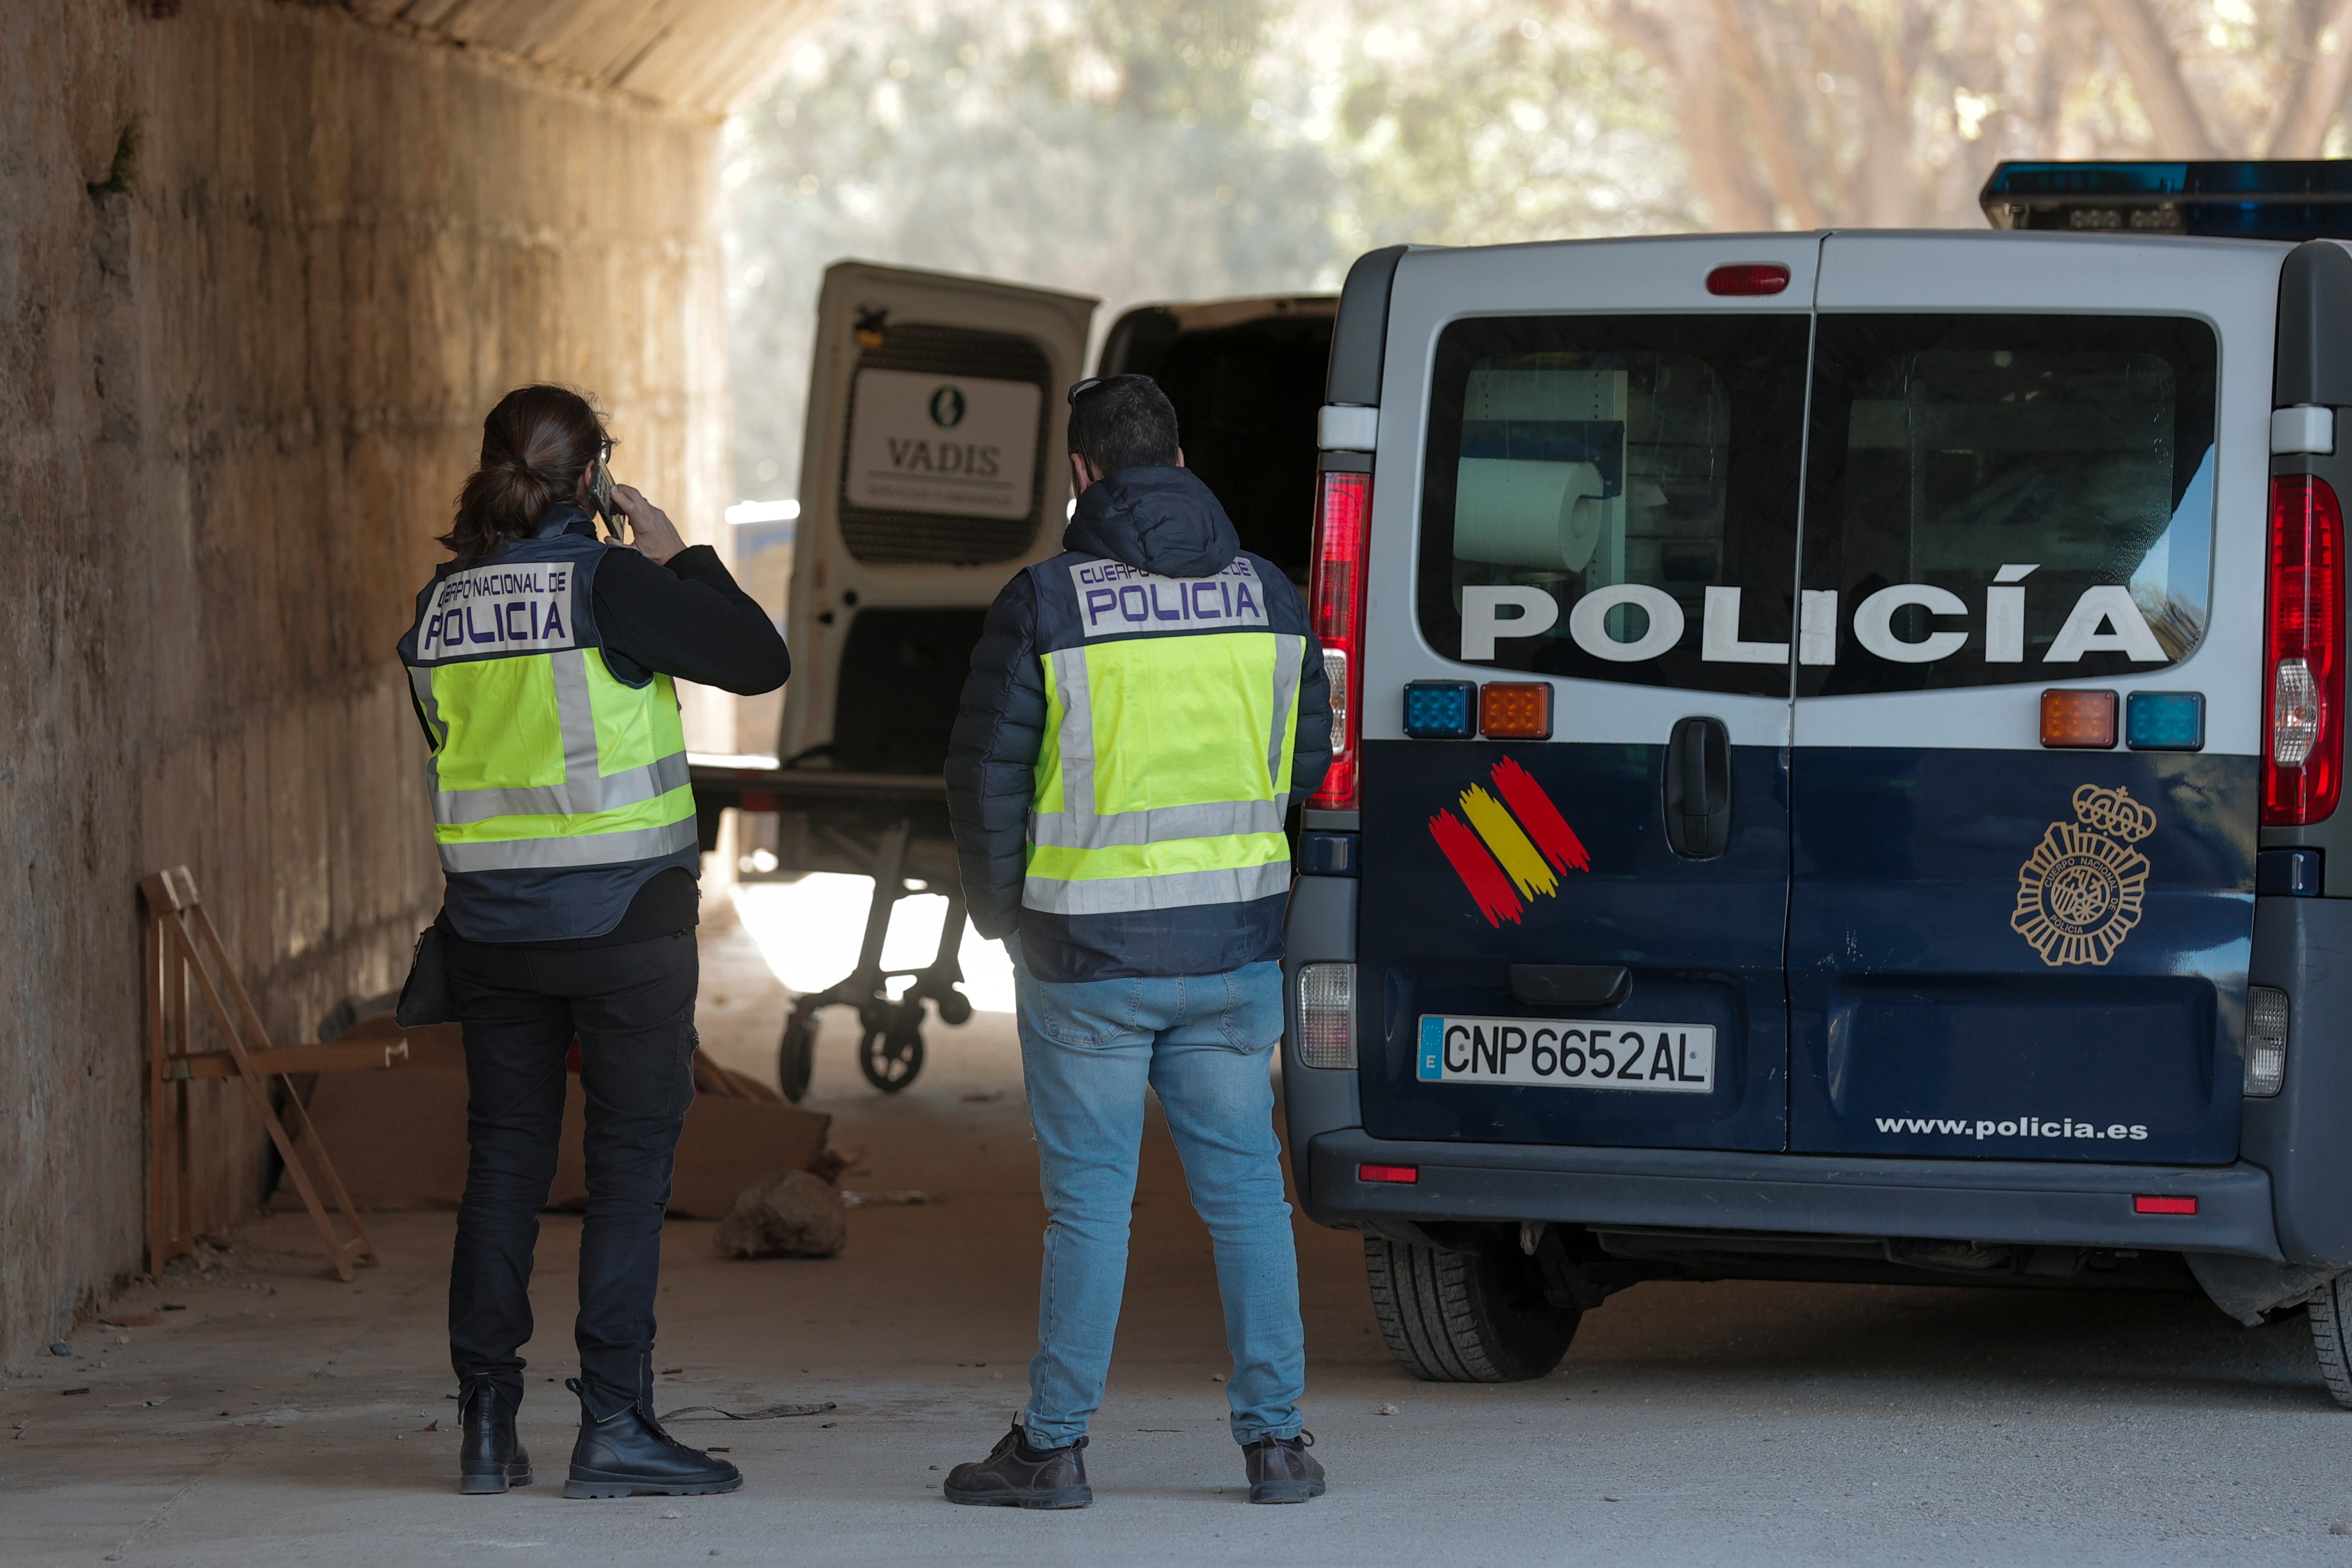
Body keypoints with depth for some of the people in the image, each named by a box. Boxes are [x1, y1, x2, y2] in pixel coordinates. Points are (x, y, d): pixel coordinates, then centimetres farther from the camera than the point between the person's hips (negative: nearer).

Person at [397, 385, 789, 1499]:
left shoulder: (442, 606, 5)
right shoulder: (607, 582, -13)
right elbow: (760, 658, -8)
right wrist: (680, 557, 1)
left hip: (492, 923, 5)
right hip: (622, 913, -5)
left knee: (504, 1160, 10)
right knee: (630, 1164, 0)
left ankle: (487, 1424, 10)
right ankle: (613, 1425, -3)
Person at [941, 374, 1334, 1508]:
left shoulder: (1046, 603, -10)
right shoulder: (1266, 596, 3)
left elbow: (985, 777, -5)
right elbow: (1305, 764, 12)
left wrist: (1004, 916, 10)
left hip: (1090, 956, -3)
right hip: (1235, 946, 3)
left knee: (1089, 1200, 2)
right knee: (1243, 1186, 9)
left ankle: (1054, 1445, 8)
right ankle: (1274, 1439, 9)